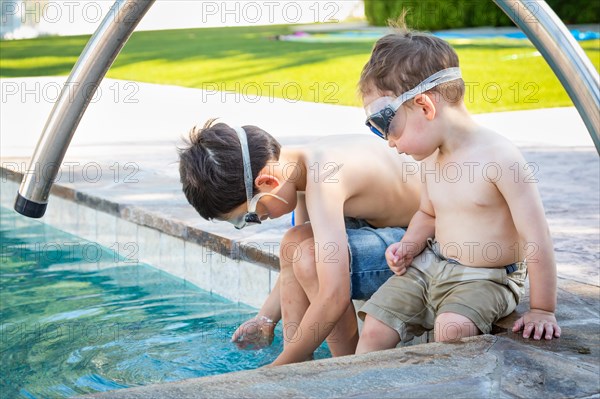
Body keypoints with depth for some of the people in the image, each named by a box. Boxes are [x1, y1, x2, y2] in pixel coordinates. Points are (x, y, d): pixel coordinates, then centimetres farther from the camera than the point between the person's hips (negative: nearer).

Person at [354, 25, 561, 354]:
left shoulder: (499, 158, -22)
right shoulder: (431, 158, 2)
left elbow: (535, 238, -19)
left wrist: (542, 311, -15)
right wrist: (409, 246, 0)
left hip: (486, 280, -6)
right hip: (431, 265, 7)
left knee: (452, 327, -33)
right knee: (375, 328, -5)